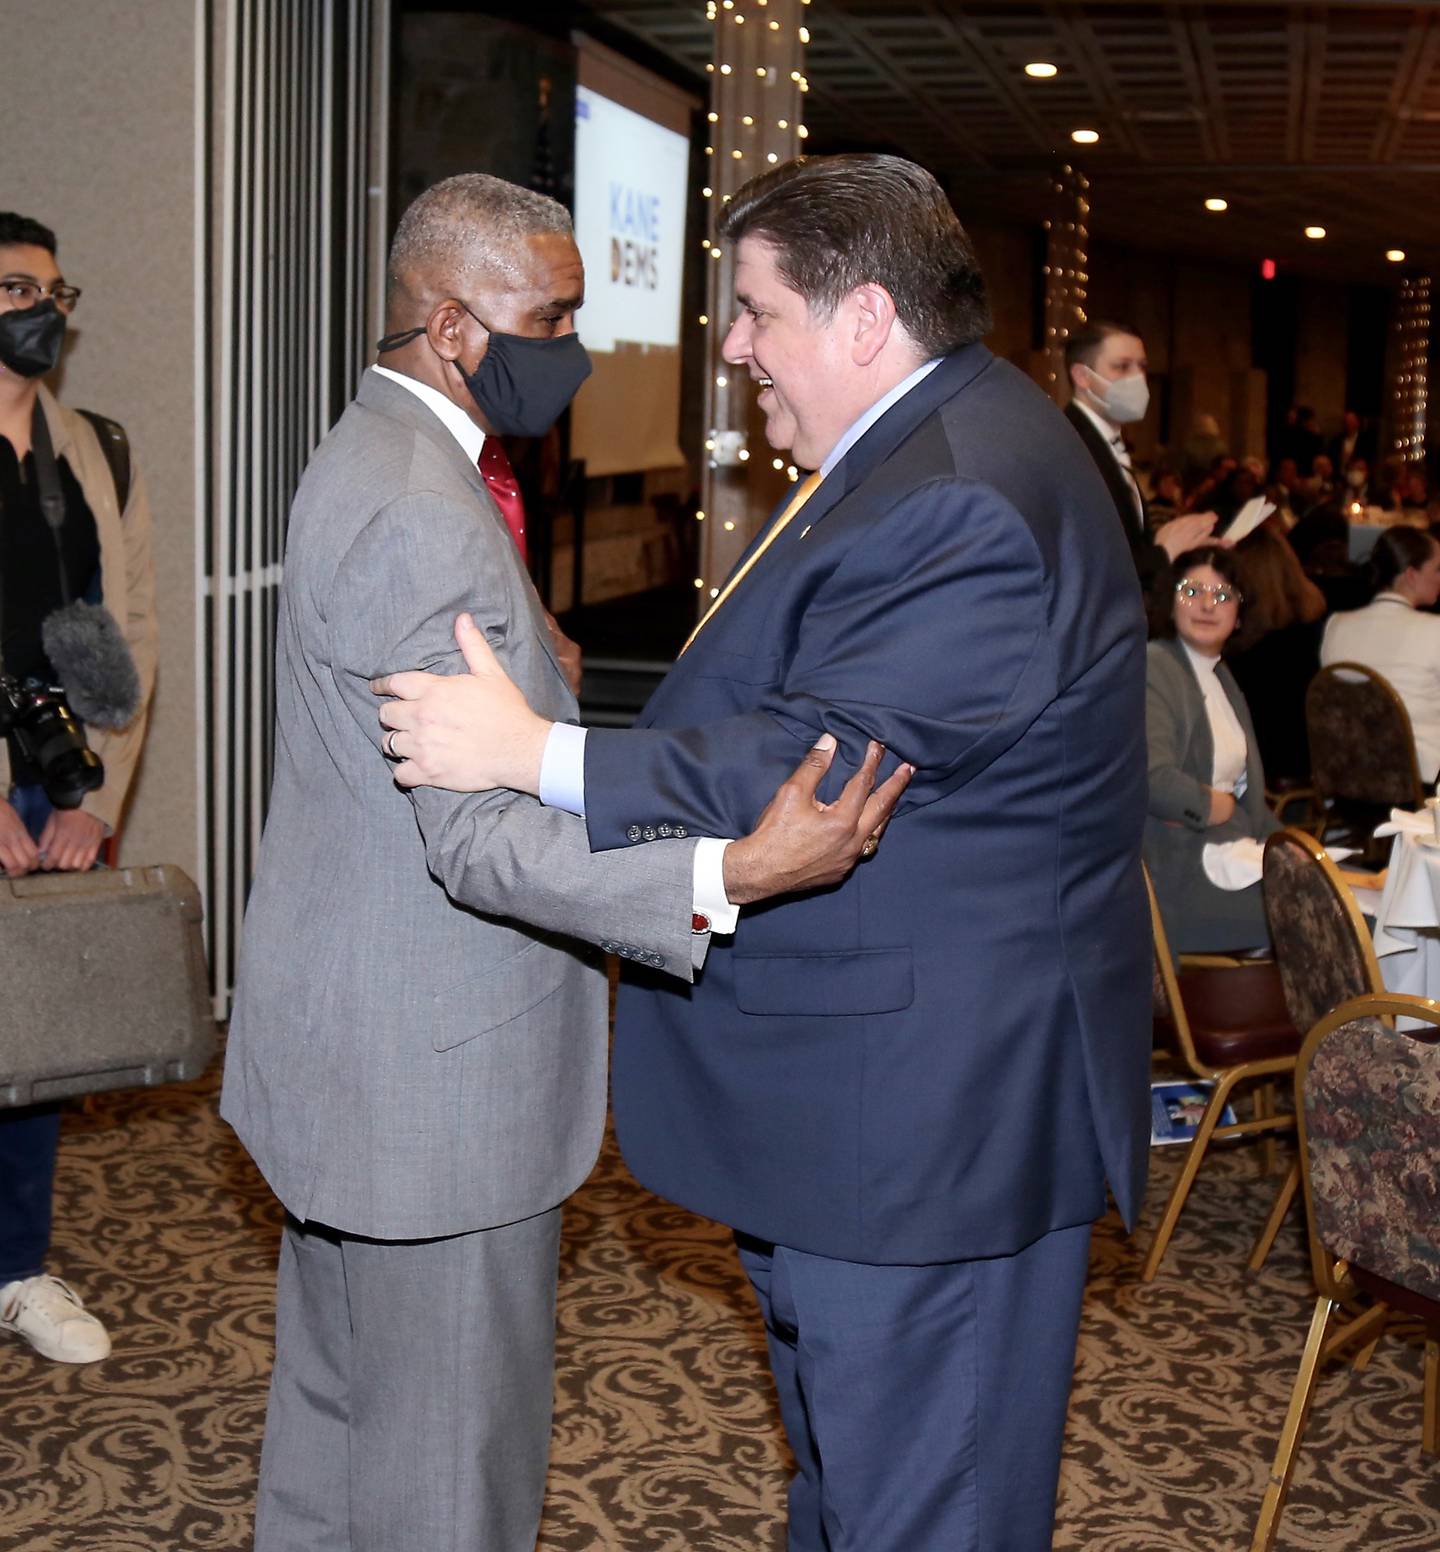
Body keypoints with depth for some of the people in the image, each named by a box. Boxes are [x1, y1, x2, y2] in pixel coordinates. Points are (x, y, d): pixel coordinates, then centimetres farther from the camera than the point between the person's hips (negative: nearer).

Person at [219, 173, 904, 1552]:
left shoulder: (374, 460, 10)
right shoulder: (419, 512, -24)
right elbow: (481, 842, -29)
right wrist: (731, 875, -39)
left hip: (344, 1047, 11)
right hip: (435, 1072, -11)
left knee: (333, 1405, 23)